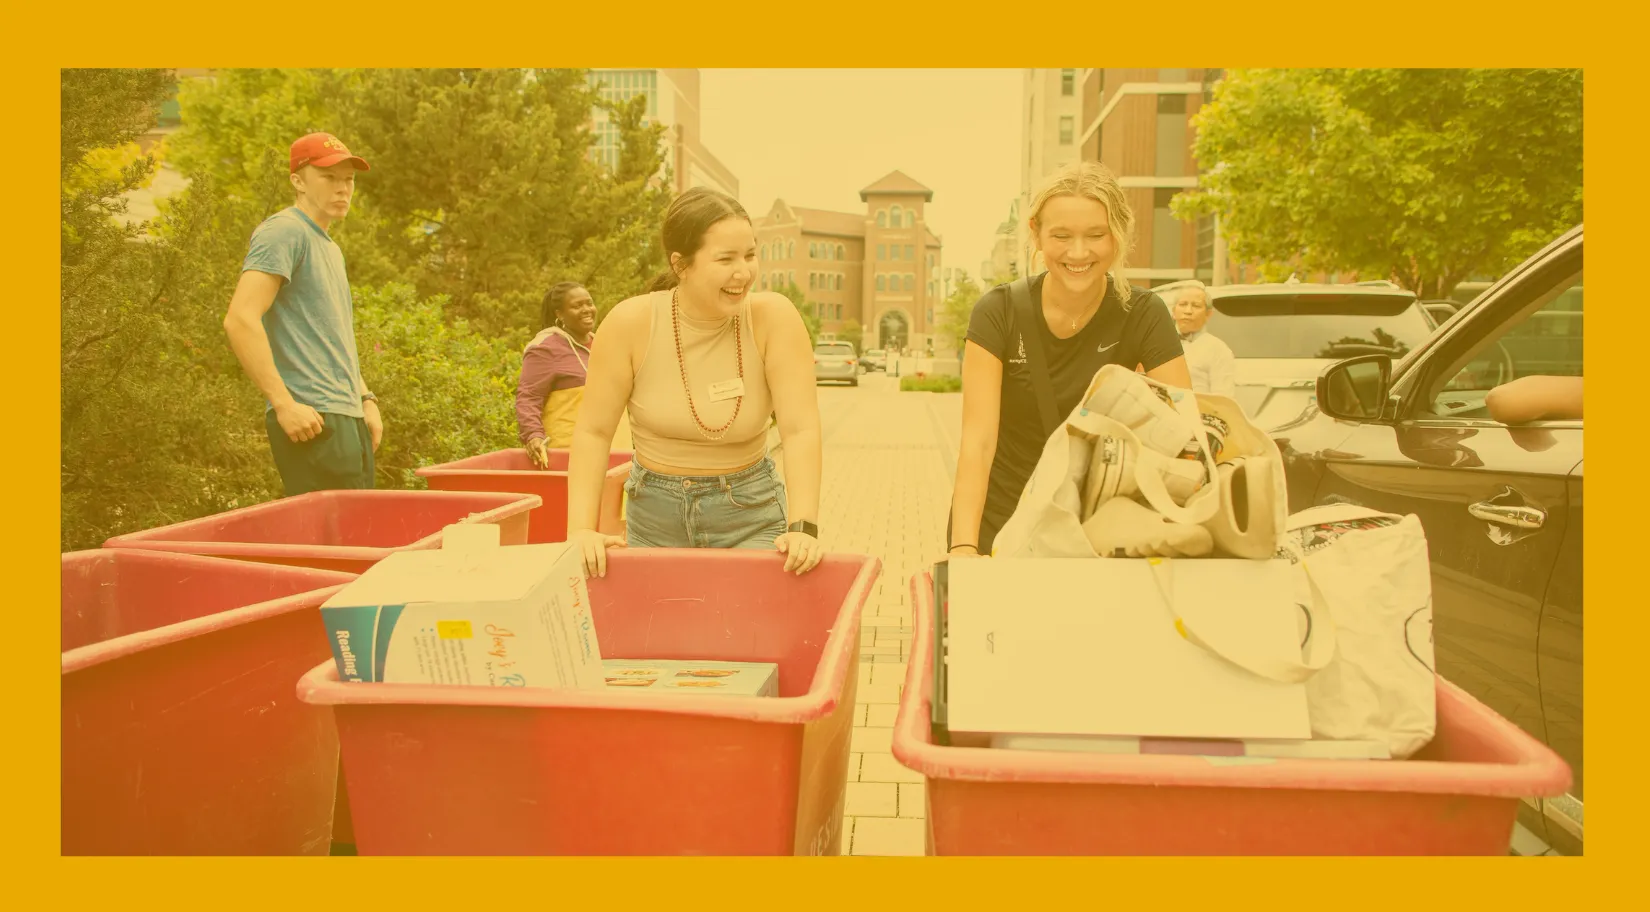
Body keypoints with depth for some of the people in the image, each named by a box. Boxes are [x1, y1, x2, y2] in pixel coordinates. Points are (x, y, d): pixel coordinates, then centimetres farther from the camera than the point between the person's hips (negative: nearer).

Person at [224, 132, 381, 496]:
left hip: (347, 419, 9)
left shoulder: (330, 248, 22)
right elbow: (240, 320, -19)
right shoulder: (284, 231, -7)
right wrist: (284, 404, -21)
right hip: (312, 423, -9)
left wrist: (366, 399, 18)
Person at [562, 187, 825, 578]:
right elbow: (592, 432, -9)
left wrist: (803, 528, -27)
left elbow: (800, 430, -17)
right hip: (654, 517, 1)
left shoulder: (774, 317, -15)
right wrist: (581, 529, -18)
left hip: (750, 515, -1)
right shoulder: (630, 324, -13)